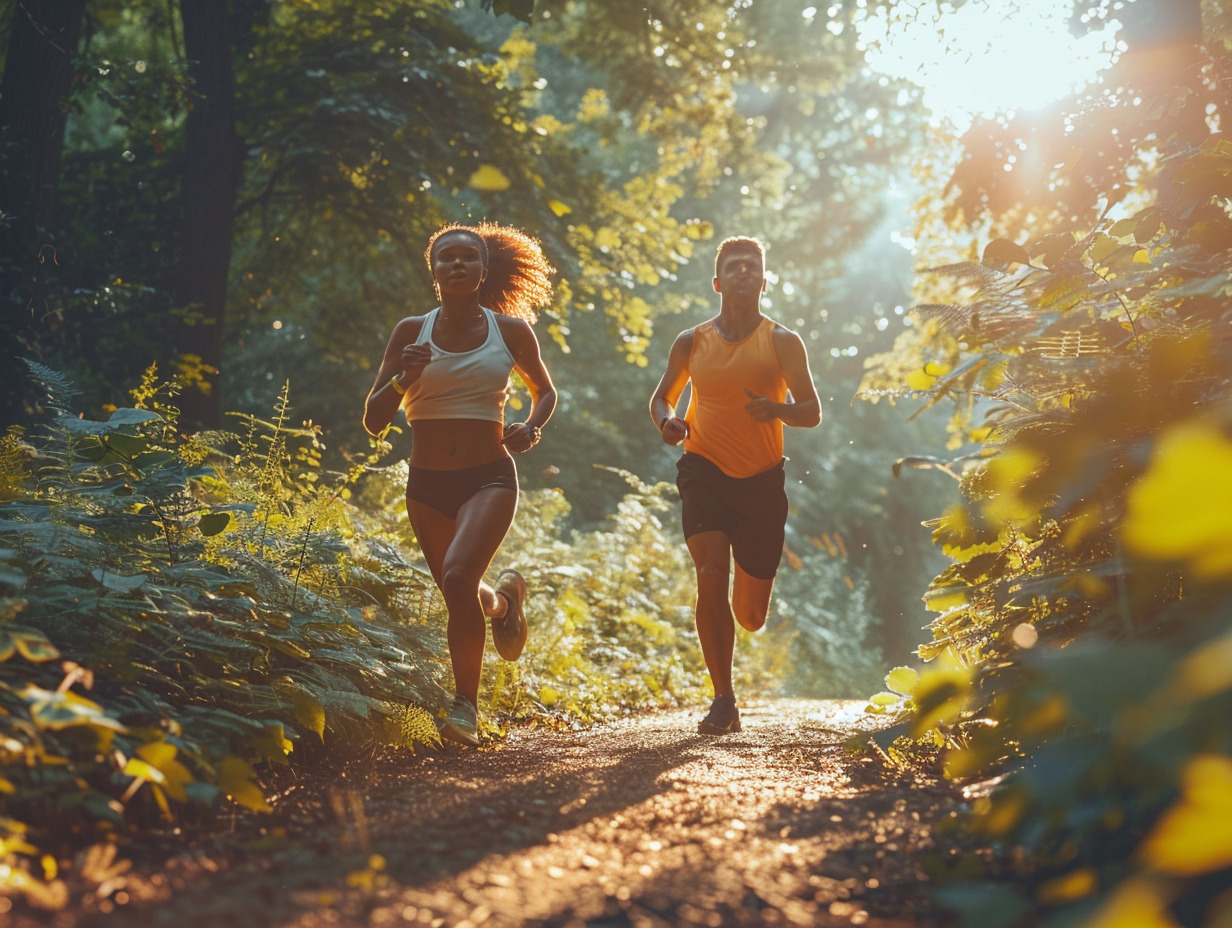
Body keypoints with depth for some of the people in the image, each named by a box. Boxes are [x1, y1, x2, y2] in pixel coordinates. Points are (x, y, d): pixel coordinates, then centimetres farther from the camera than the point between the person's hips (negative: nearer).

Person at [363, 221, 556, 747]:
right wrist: (402, 379, -19)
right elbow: (373, 422, 0)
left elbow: (545, 391, 18)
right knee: (460, 596, 15)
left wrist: (531, 428, -3)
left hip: (490, 477, -3)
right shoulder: (412, 332, 0)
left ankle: (466, 706, -9)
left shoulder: (510, 330, 1)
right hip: (427, 486, 3)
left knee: (458, 577, -26)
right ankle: (503, 598, 54)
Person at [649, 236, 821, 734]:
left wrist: (778, 409, -27)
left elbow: (812, 412, -4)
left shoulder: (783, 342, -1)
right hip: (705, 470, 0)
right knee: (711, 576, -22)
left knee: (751, 615, 6)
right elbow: (662, 396, 16)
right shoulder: (691, 343, 3)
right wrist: (667, 421, -9)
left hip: (762, 479, 0)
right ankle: (723, 700, -13)